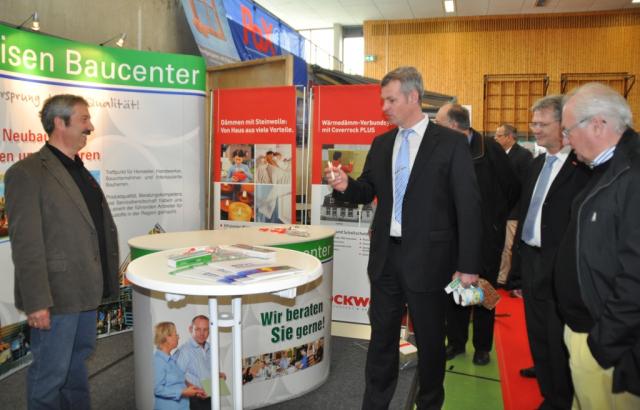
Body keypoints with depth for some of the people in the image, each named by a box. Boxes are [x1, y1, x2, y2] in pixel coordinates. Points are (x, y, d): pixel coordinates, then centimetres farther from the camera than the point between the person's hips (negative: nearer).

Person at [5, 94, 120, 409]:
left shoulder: (80, 172, 13)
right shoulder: (27, 172, -12)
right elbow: (26, 244, -17)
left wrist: (105, 282, 14)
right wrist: (36, 302, -20)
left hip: (87, 290, 8)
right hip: (56, 294, -8)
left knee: (78, 359, 22)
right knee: (50, 373, 7)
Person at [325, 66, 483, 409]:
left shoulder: (450, 143, -8)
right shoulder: (381, 143, 7)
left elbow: (469, 207, -9)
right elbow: (367, 191, 13)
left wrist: (468, 266, -11)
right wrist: (346, 185, -10)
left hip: (427, 258, -4)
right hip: (386, 255, 4)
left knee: (429, 338, 13)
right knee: (382, 335, 16)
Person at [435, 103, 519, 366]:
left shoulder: (490, 149, -12)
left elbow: (512, 189, -5)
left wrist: (495, 219, 0)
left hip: (486, 236, -3)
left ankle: (482, 346, 28)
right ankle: (456, 341, 28)